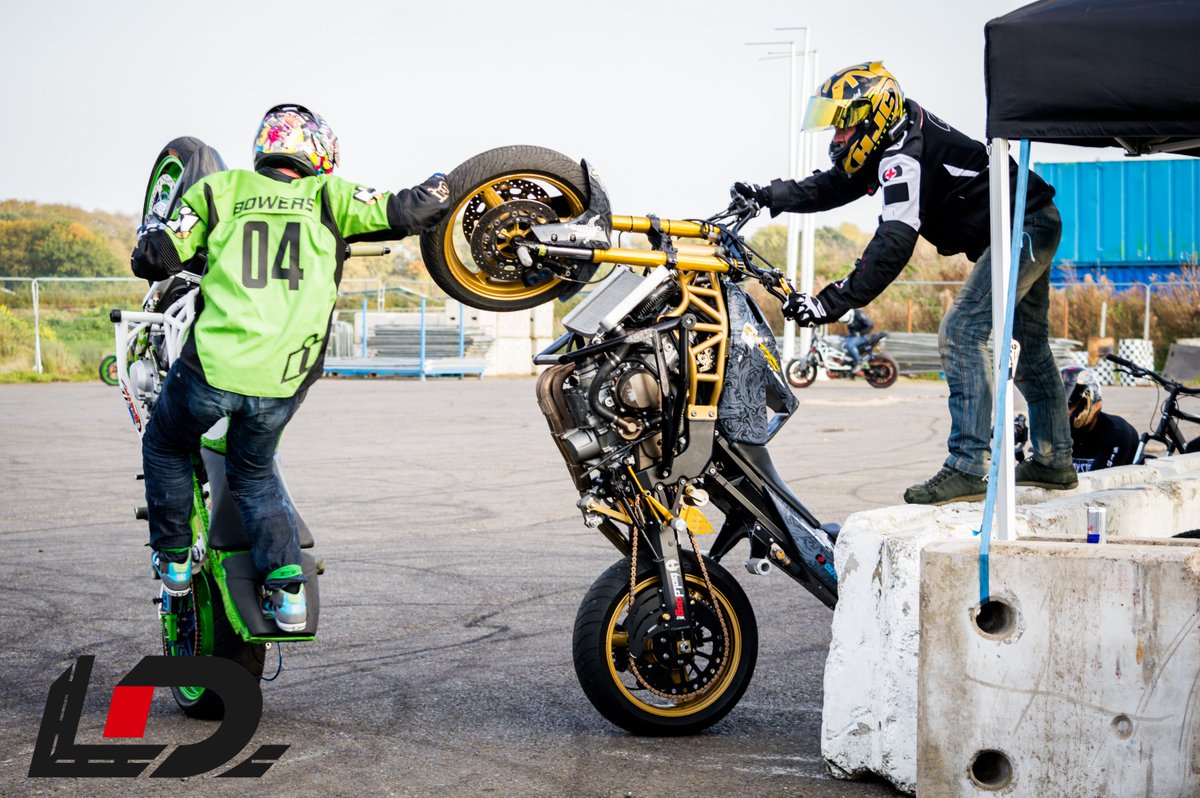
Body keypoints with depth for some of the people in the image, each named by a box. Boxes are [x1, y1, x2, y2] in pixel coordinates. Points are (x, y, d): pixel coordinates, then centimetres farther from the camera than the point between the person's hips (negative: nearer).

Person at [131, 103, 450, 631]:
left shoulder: (219, 190, 7)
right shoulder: (328, 196, 6)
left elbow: (153, 260, 4)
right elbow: (410, 211, -1)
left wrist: (154, 238, 28)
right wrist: (439, 187, 22)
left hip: (213, 365, -1)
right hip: (284, 381, 1)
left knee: (165, 449, 30)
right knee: (254, 475, 26)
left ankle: (173, 559, 35)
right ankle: (288, 587, 12)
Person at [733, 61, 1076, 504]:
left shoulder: (904, 156, -26)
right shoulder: (898, 136, 4)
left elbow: (893, 244, -34)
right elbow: (832, 186, 12)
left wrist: (832, 301, -37)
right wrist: (768, 195, 2)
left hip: (1021, 230, -11)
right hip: (1034, 224, 11)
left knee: (961, 333, -19)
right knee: (1031, 347, 18)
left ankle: (968, 468, -21)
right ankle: (1055, 460, 30)